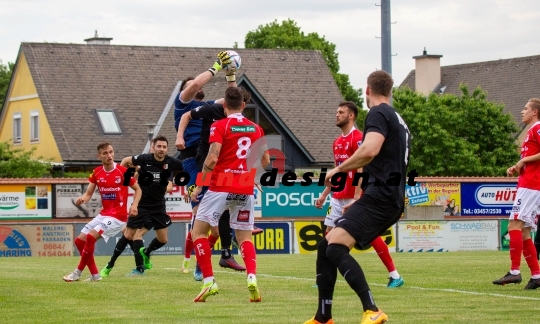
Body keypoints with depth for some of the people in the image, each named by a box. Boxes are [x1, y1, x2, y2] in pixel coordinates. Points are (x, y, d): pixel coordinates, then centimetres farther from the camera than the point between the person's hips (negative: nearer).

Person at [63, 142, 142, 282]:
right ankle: (95, 275, 12)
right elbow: (89, 193, 6)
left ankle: (77, 273, -10)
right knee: (80, 241, 3)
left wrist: (134, 205, -18)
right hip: (104, 214, 7)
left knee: (91, 237, -22)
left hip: (118, 216, -7)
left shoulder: (122, 171, -11)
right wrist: (82, 198, -18)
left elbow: (138, 189, -1)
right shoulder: (96, 173, 3)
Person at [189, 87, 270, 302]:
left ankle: (208, 281, -5)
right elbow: (265, 162, 13)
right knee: (245, 237, 13)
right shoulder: (256, 129, 9)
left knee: (198, 231, 7)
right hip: (246, 190, 4)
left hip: (221, 187, -4)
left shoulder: (220, 126, -4)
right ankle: (252, 278, -12)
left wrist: (199, 185, -5)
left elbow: (212, 158, -14)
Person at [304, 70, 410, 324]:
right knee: (325, 247, 12)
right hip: (388, 197, 10)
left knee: (336, 247, -24)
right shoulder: (398, 120, 24)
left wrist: (339, 169, -10)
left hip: (380, 196, -10)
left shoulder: (378, 113, -6)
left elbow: (369, 150, -23)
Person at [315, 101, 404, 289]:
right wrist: (324, 195, 19)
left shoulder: (358, 138, -12)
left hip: (354, 198, -8)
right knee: (330, 233, 3)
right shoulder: (337, 142, 14)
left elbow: (361, 171, -18)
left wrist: (356, 199, -25)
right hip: (338, 198, 8)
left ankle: (394, 275, 2)